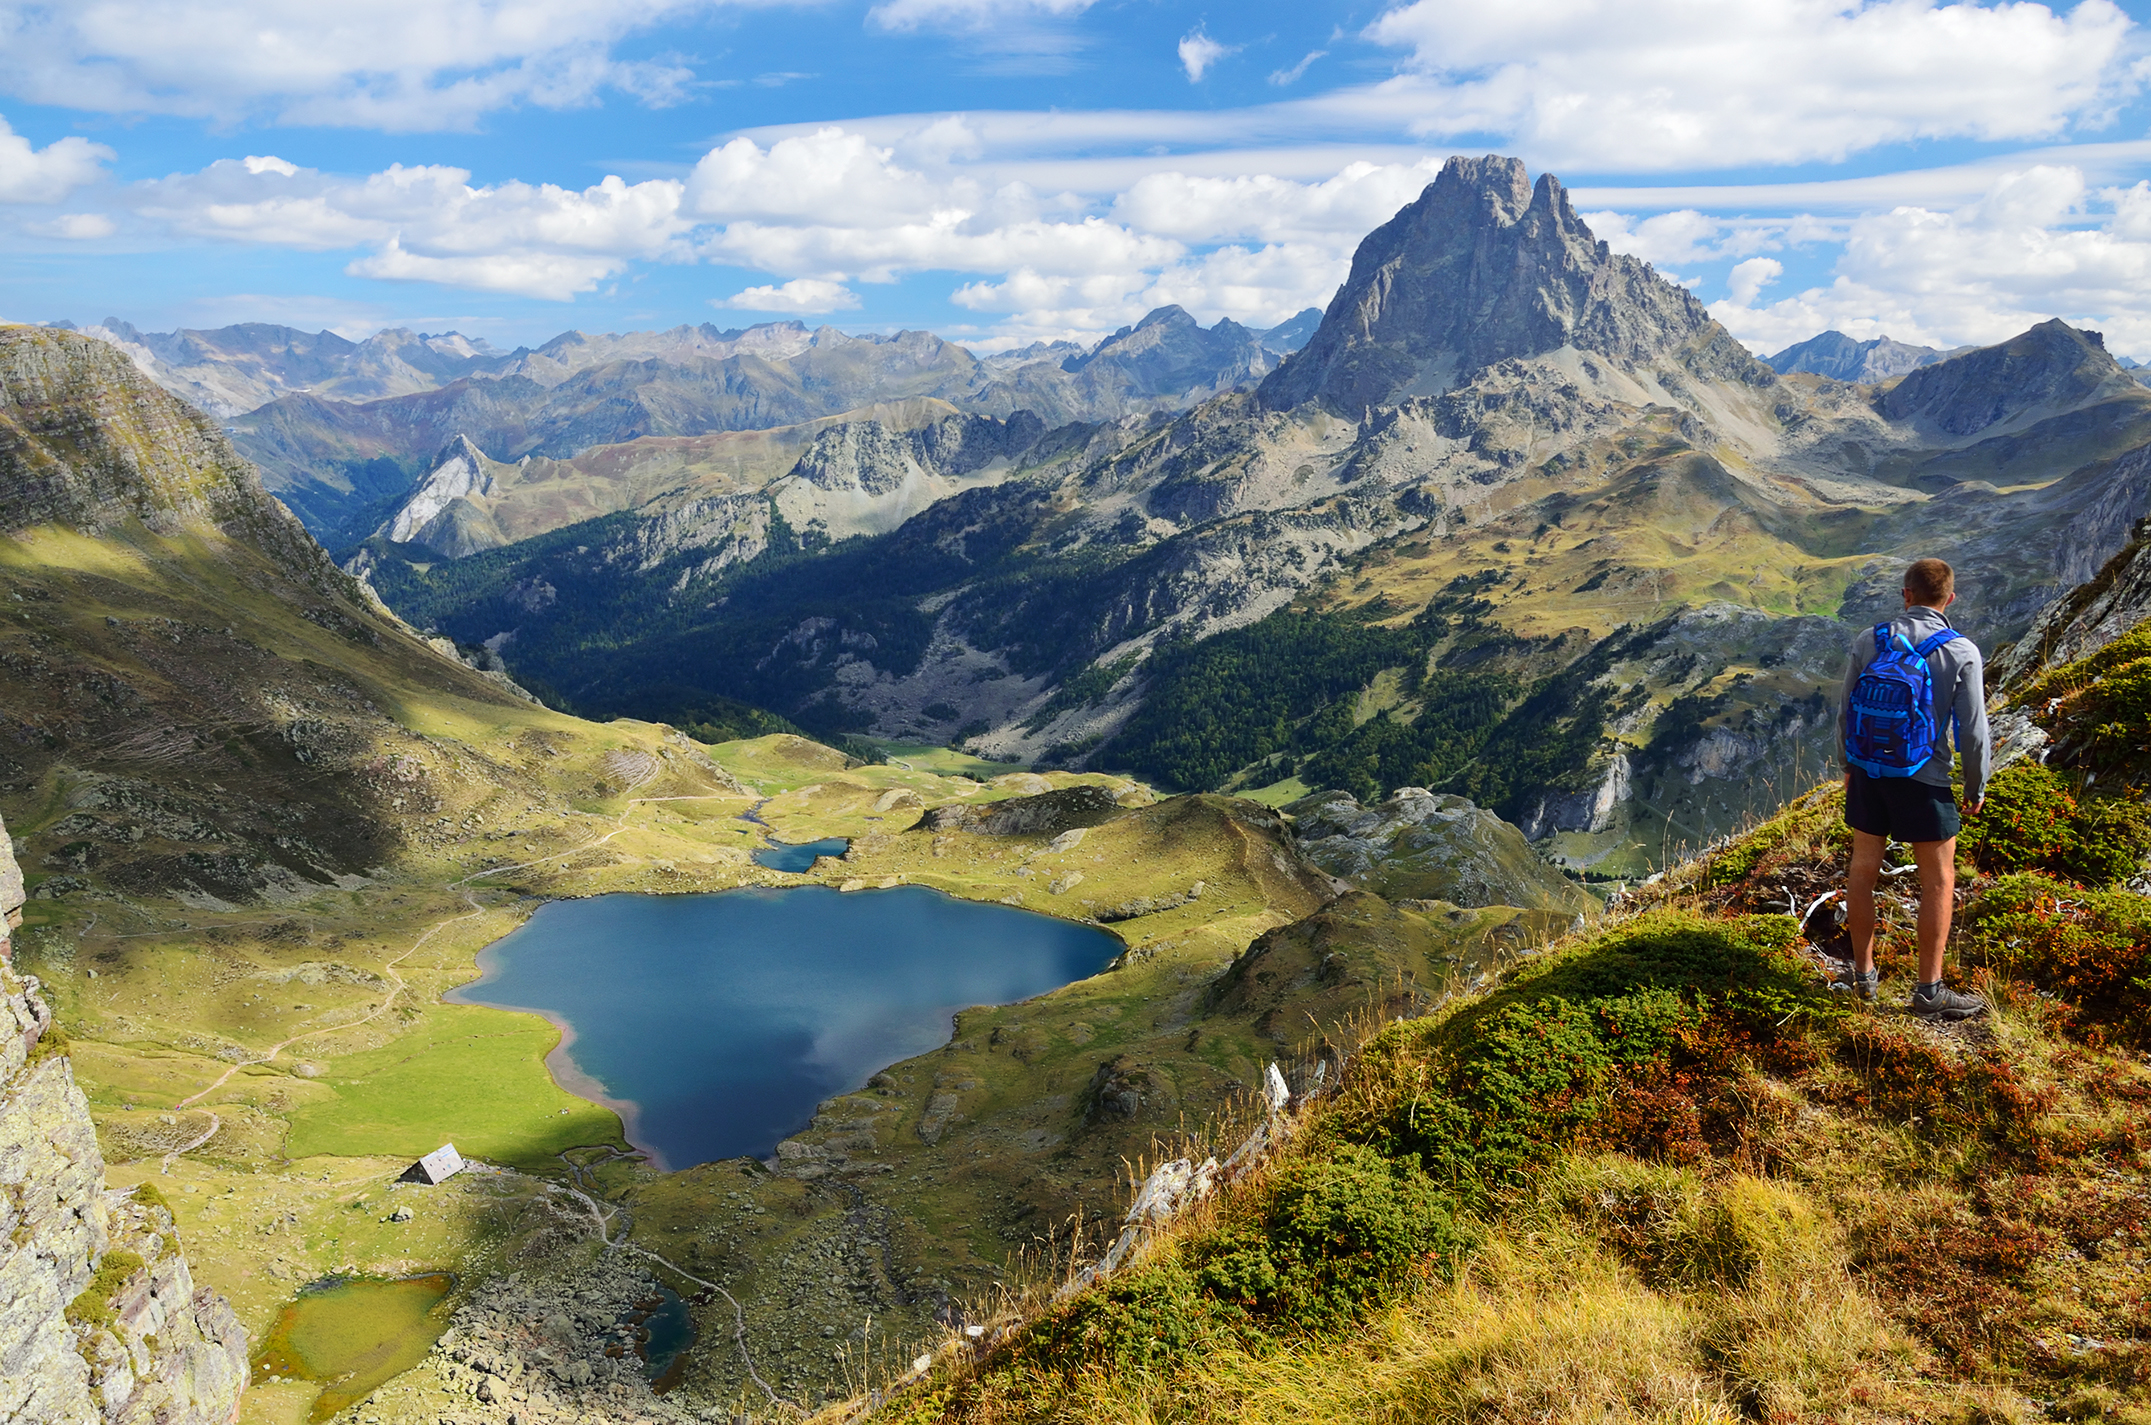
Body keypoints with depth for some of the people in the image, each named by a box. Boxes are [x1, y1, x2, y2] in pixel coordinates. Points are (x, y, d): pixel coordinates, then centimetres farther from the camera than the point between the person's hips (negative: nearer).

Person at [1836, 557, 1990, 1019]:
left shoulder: (1869, 641, -5)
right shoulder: (1962, 653, -13)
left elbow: (1845, 713, 2)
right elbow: (1973, 731, -11)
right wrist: (1976, 787, 5)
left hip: (1868, 773, 3)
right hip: (1924, 782, -3)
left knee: (1863, 871, 15)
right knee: (1938, 881, 9)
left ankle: (1863, 974, 25)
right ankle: (1929, 990, 13)